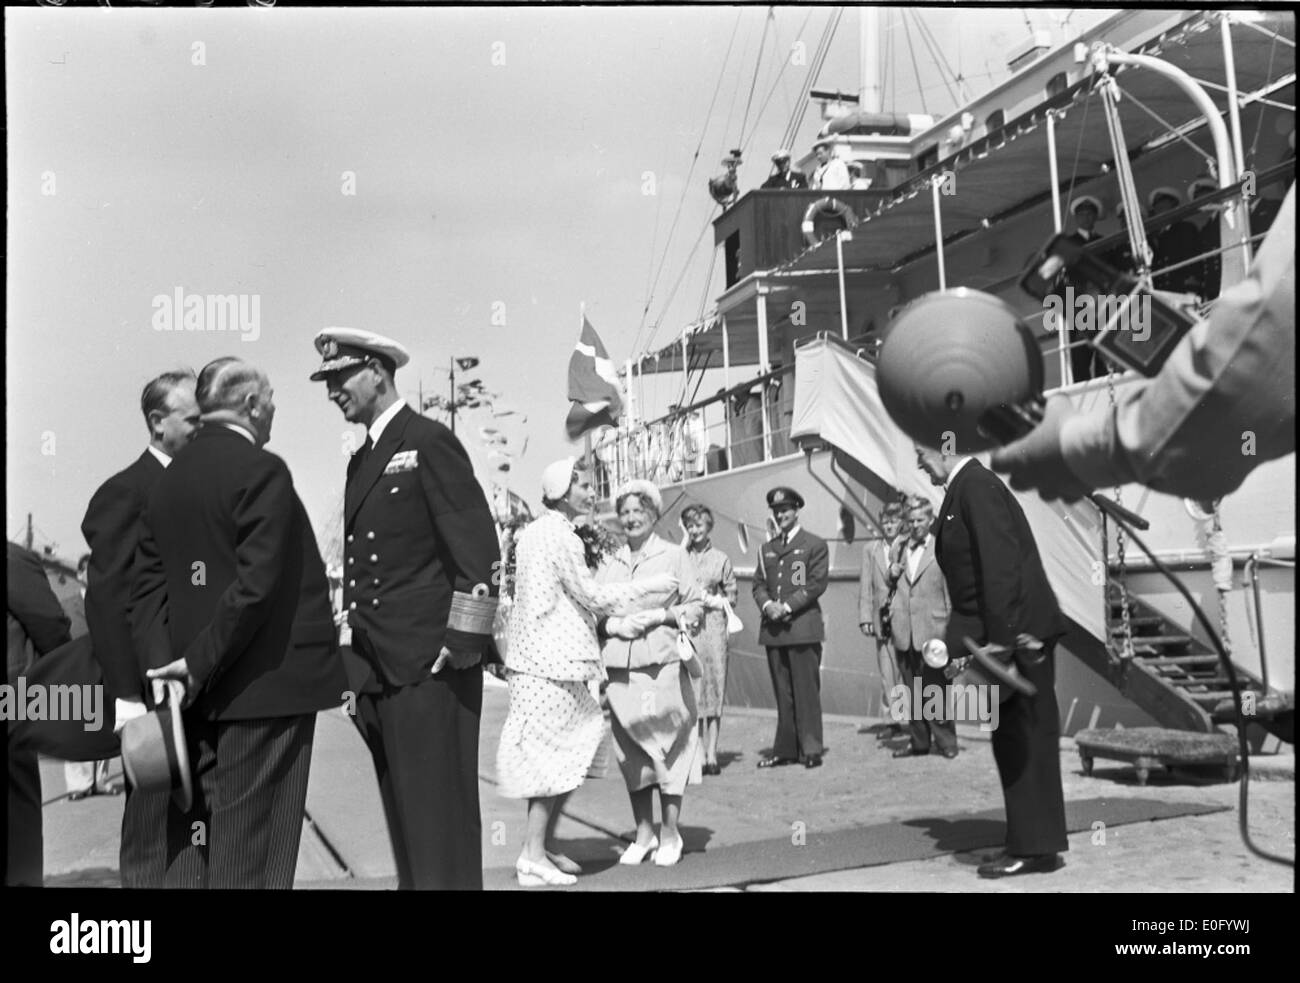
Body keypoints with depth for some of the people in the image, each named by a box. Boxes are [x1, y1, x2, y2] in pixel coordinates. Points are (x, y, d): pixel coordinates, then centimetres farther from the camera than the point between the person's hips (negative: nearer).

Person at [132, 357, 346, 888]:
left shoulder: (167, 478, 11)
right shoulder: (261, 470, -12)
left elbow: (149, 584, 10)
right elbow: (256, 585, -20)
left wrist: (163, 666, 2)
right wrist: (199, 663, -13)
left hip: (198, 688, 8)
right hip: (265, 688, -7)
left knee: (190, 848, 15)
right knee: (249, 858, 0)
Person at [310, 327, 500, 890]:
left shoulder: (429, 443, -6)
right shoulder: (362, 461, 18)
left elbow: (477, 548, -12)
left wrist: (461, 647, -16)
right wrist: (359, 661, 15)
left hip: (428, 664, -8)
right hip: (378, 669, 8)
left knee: (440, 819, -4)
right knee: (403, 818, 13)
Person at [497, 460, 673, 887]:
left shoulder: (530, 532, 15)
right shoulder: (561, 536, -14)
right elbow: (591, 596, -12)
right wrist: (648, 585, -6)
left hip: (533, 654, 9)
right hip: (555, 658, -9)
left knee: (557, 755, 14)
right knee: (558, 756, -4)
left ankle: (541, 848, 18)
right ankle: (533, 857, -1)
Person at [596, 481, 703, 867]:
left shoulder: (674, 556, 4)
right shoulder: (609, 564, 13)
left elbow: (696, 607, 2)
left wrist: (659, 616, -11)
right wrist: (614, 625, -7)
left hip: (663, 665, -3)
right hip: (620, 669, 3)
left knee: (667, 747, -1)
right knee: (630, 751, 7)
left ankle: (670, 834, 12)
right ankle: (643, 832, 20)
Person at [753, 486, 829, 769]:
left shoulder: (815, 545, 3)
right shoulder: (766, 549, 20)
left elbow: (817, 584, -5)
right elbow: (758, 584, 16)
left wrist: (787, 606, -13)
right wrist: (767, 605, -6)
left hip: (803, 626, -5)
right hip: (773, 629, 5)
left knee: (806, 690, -4)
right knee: (782, 693, 6)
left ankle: (811, 749, 1)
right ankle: (785, 749, 11)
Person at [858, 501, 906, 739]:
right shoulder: (870, 549, 12)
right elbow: (865, 586, 9)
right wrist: (865, 617, 3)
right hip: (882, 619, 3)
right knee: (886, 673, 4)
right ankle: (893, 720, 10)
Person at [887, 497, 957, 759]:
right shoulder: (898, 547, 12)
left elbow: (951, 591, -2)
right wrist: (892, 575, 1)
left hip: (932, 630, -5)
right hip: (904, 631, 5)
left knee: (936, 689, 0)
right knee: (911, 691, 10)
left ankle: (945, 741, 11)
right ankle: (918, 741, 19)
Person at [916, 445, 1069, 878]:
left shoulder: (976, 486, -14)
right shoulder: (962, 490, 17)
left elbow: (999, 567, -21)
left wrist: (1000, 641, -23)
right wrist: (958, 643, 12)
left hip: (1019, 632, -10)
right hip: (1002, 635, 10)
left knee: (1021, 738, -3)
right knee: (1014, 740, 14)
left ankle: (1034, 847, 6)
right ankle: (1032, 844, 23)